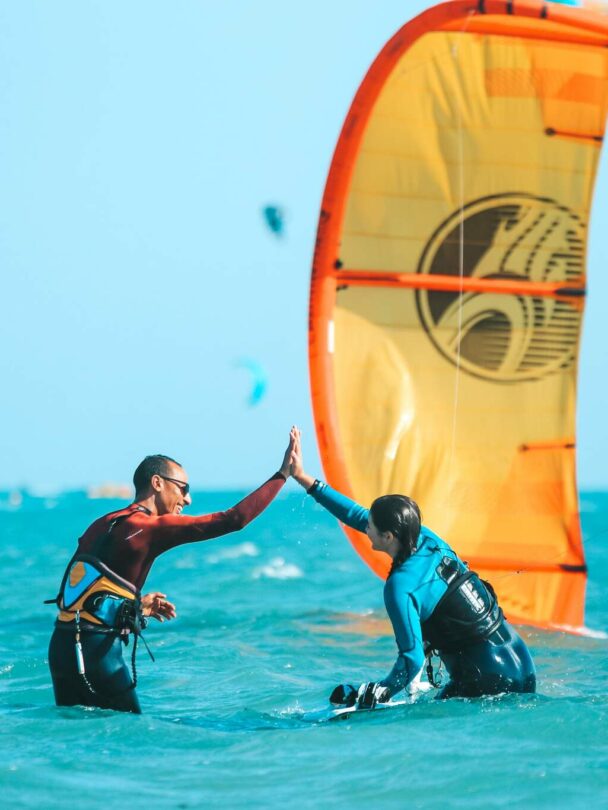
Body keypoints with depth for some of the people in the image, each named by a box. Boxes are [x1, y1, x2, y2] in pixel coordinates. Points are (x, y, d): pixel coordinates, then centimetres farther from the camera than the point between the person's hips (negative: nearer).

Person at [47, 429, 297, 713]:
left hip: (61, 645, 8)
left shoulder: (102, 525, 15)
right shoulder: (152, 527, -8)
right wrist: (283, 474, -5)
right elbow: (233, 519, -12)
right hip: (96, 649, -8)